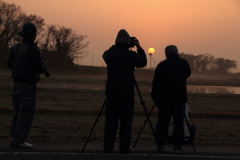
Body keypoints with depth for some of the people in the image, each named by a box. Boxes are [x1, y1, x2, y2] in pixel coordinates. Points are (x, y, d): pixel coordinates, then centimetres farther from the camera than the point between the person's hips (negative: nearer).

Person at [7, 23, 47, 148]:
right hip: (27, 85, -8)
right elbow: (39, 69, -18)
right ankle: (19, 140, -6)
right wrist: (43, 65, 3)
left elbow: (10, 64, 15)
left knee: (17, 112, 16)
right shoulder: (32, 49, -16)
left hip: (16, 83, 8)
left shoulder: (15, 47, 8)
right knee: (26, 113, -5)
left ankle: (14, 137, 20)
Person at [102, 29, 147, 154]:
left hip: (111, 92, 4)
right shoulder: (130, 55, -11)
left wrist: (116, 46, 21)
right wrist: (139, 47, 13)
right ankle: (124, 147, 0)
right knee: (126, 121, 2)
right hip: (126, 93, -4)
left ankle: (108, 147, 6)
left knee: (110, 120, 7)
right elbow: (143, 62, 7)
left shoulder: (109, 54, 0)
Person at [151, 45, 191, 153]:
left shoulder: (161, 65, 5)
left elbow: (155, 83, 3)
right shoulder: (183, 63, 4)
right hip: (179, 97, -1)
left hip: (164, 97, 1)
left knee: (162, 121, 7)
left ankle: (160, 144, 6)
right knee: (178, 121, -1)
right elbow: (188, 74, 23)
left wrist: (155, 97, 11)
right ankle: (177, 145, -5)